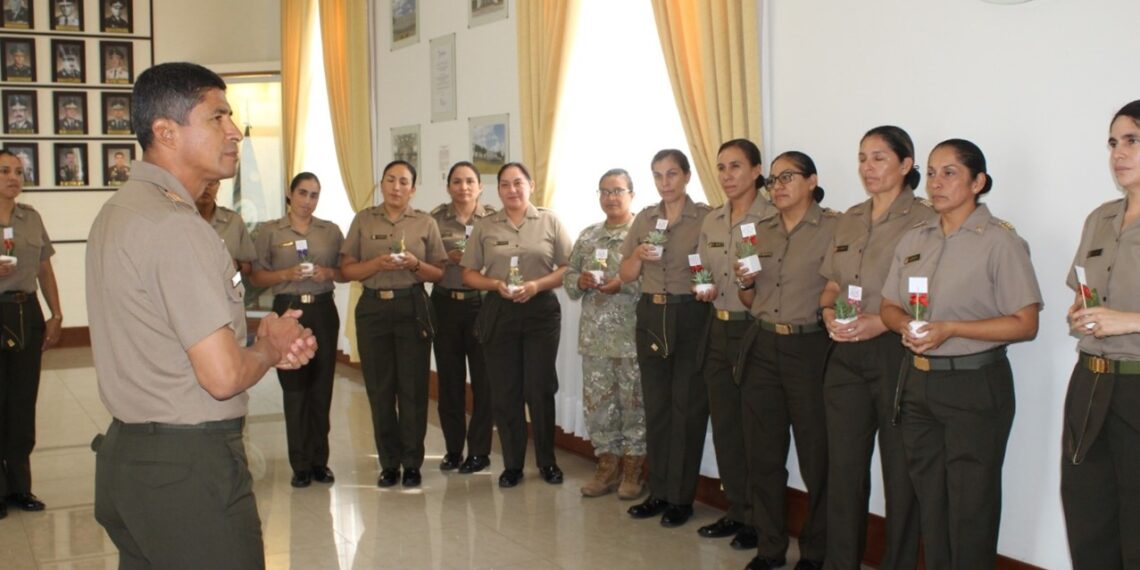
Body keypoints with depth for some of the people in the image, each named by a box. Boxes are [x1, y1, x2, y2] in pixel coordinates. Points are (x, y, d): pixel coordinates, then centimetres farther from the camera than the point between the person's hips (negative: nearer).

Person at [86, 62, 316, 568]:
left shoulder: (117, 212, 11)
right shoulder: (176, 228, -20)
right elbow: (224, 375, -23)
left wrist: (263, 336, 4)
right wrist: (271, 345, -2)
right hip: (189, 471, -10)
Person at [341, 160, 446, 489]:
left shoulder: (426, 223, 7)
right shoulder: (363, 220, 8)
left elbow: (439, 274, 8)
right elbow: (347, 270, 4)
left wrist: (415, 265, -12)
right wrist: (378, 263, -12)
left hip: (413, 308, -1)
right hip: (373, 307, 1)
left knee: (413, 387, -1)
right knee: (379, 388, 2)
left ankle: (412, 463, 9)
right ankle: (389, 463, 13)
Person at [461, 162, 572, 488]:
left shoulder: (549, 221, 3)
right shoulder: (484, 227, 7)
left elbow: (567, 268, 0)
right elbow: (469, 274, 7)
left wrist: (537, 284, -15)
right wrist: (496, 284, -11)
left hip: (541, 310, -1)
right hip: (499, 312, 2)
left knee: (540, 388, 1)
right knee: (505, 391, 4)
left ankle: (547, 461, 17)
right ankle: (512, 464, 16)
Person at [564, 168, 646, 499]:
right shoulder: (588, 237, 15)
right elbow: (568, 277, 18)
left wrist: (623, 285, -19)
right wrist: (579, 281, -3)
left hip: (632, 337, -5)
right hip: (595, 336, 5)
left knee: (634, 403, 2)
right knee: (597, 402, 9)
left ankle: (632, 471, 15)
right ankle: (607, 468, 21)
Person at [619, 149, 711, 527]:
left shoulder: (706, 218, -3)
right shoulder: (644, 219, 11)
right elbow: (626, 275, 11)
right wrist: (639, 255, -7)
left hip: (691, 317, -4)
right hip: (651, 316, 4)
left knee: (687, 407, 0)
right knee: (656, 406, 9)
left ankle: (681, 498, 10)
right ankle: (659, 492, 19)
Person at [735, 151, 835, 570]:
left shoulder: (833, 229, -5)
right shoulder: (761, 232, 11)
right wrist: (744, 282, -2)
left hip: (809, 348, -5)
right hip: (761, 347, 5)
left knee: (816, 456, 4)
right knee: (762, 454, 10)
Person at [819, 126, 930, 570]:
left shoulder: (923, 220, -8)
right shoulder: (849, 220, 13)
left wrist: (882, 321, -22)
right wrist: (828, 311, -2)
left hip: (897, 351, -6)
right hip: (847, 354, 6)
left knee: (900, 468, 5)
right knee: (843, 464, 10)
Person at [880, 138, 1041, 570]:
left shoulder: (1000, 240, -9)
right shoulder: (914, 239, 10)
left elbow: (1025, 324, -12)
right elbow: (889, 307, 15)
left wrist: (950, 329, -20)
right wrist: (906, 325, -8)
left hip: (975, 386, -6)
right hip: (918, 382, 6)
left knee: (970, 507, 2)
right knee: (929, 500, 14)